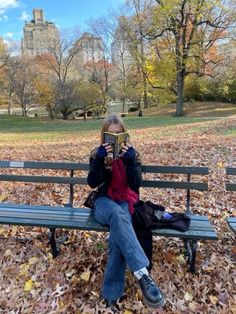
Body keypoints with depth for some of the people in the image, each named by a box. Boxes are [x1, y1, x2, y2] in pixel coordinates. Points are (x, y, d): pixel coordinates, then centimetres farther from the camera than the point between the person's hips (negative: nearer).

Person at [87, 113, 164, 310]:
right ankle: (142, 274, -48)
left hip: (125, 203, 1)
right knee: (117, 214, -38)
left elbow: (136, 185, -6)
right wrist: (101, 159, -19)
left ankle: (112, 294, -25)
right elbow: (92, 183, -7)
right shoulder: (98, 153, 6)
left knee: (118, 233, -33)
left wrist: (130, 159, -19)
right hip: (104, 202, 0)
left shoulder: (132, 154, 6)